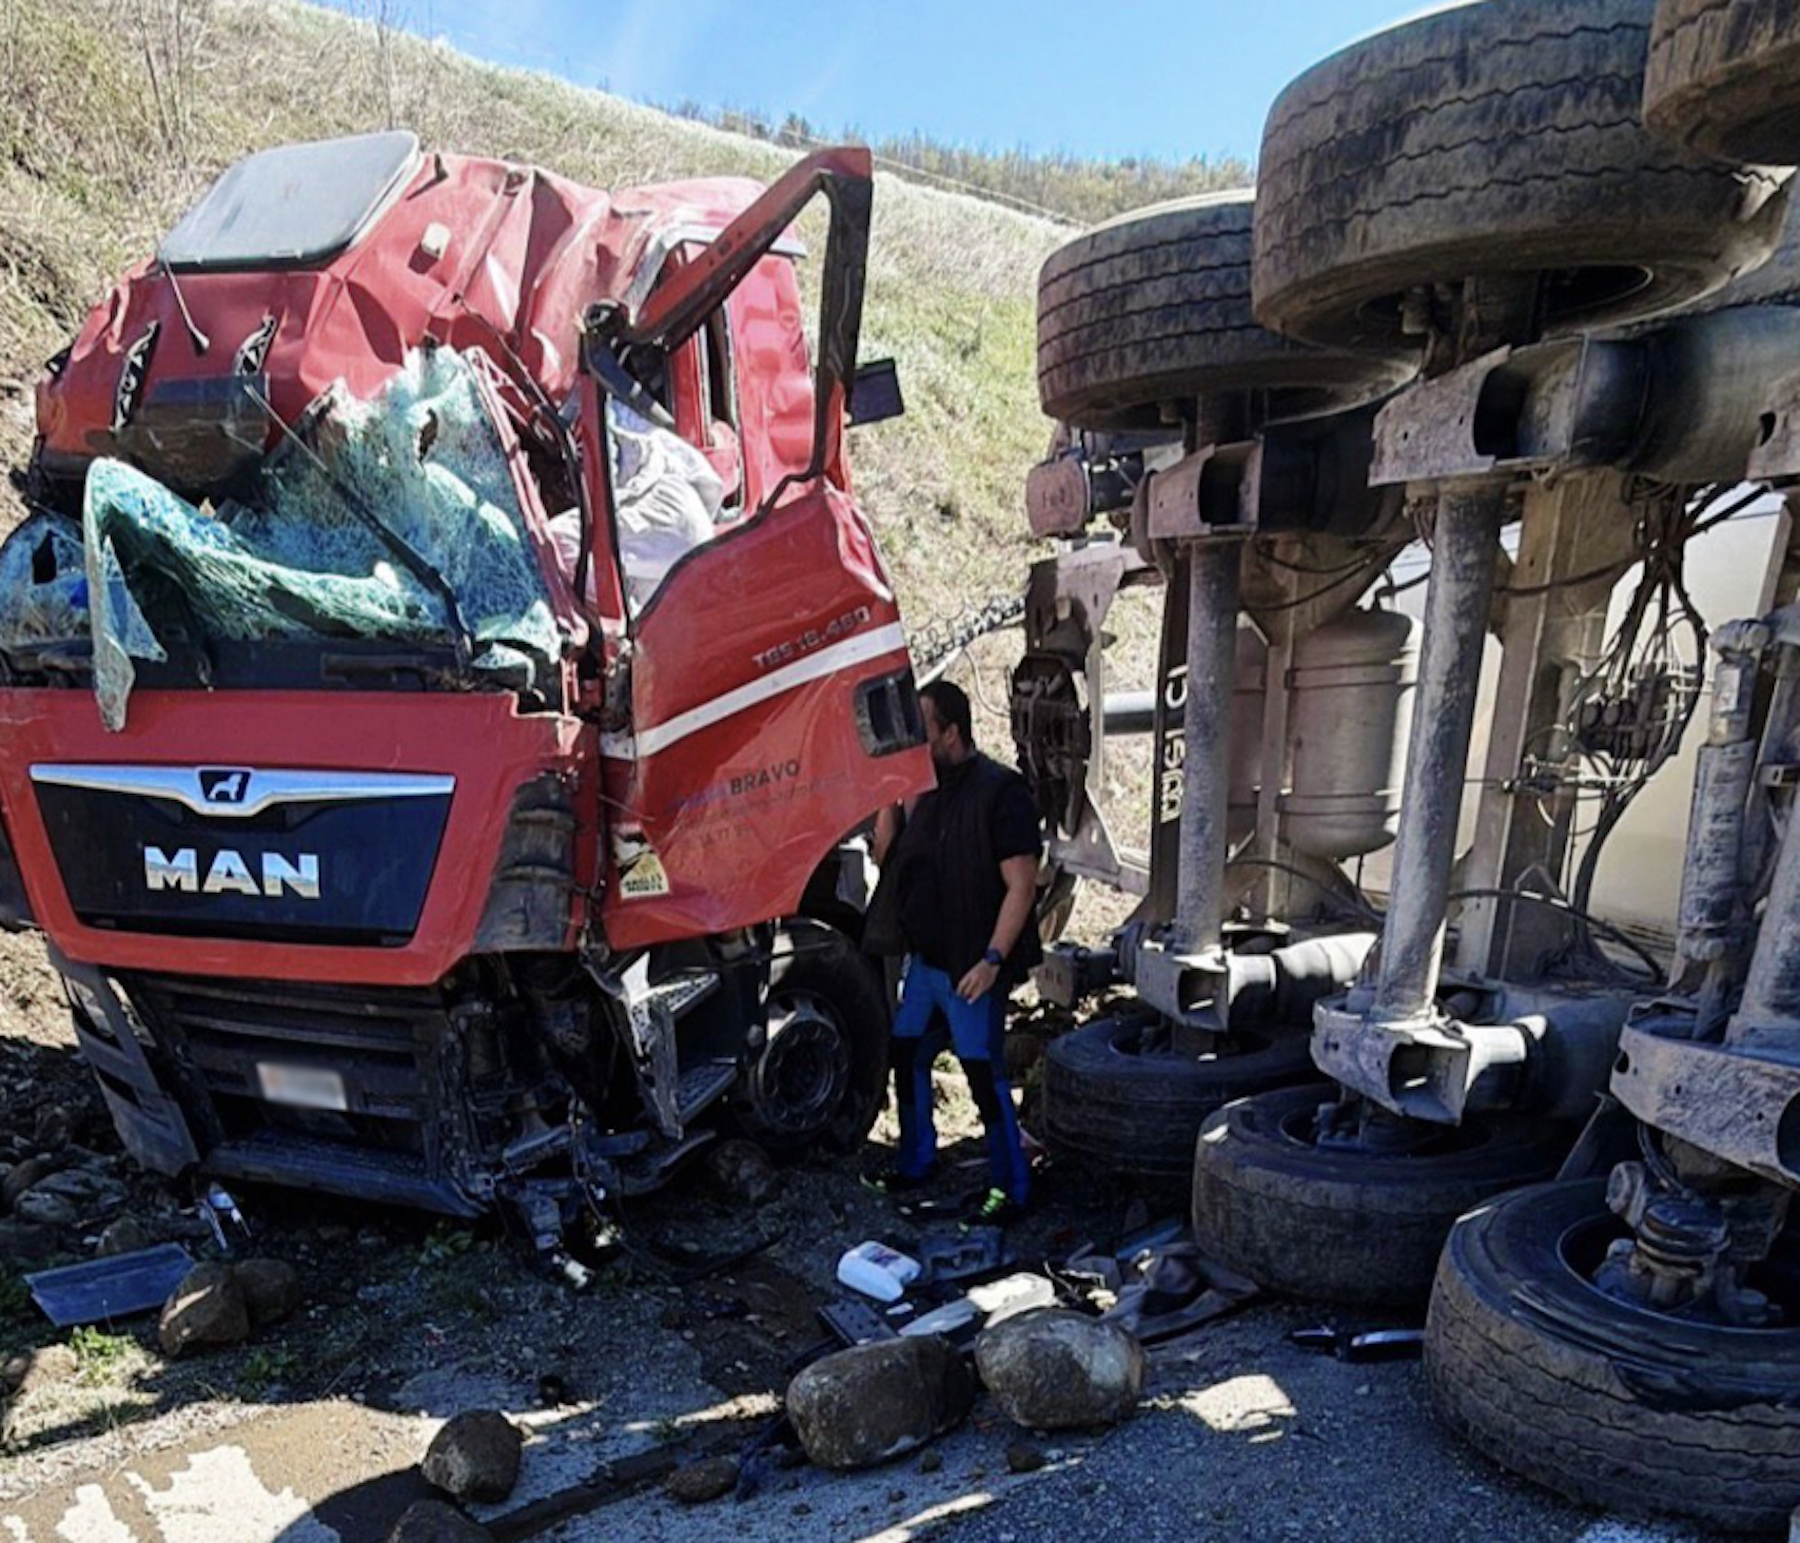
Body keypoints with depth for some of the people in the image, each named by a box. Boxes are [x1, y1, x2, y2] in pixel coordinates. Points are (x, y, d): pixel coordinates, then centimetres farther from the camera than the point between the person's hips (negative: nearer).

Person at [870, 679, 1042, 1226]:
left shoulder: (999, 791, -15)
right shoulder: (927, 790, 10)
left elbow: (1021, 884, -18)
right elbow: (885, 855, 13)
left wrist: (993, 960, -22)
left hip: (970, 968, -8)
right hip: (924, 960, 8)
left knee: (984, 1076, -1)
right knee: (907, 1057, 17)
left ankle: (1010, 1188, 13)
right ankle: (916, 1162, 36)